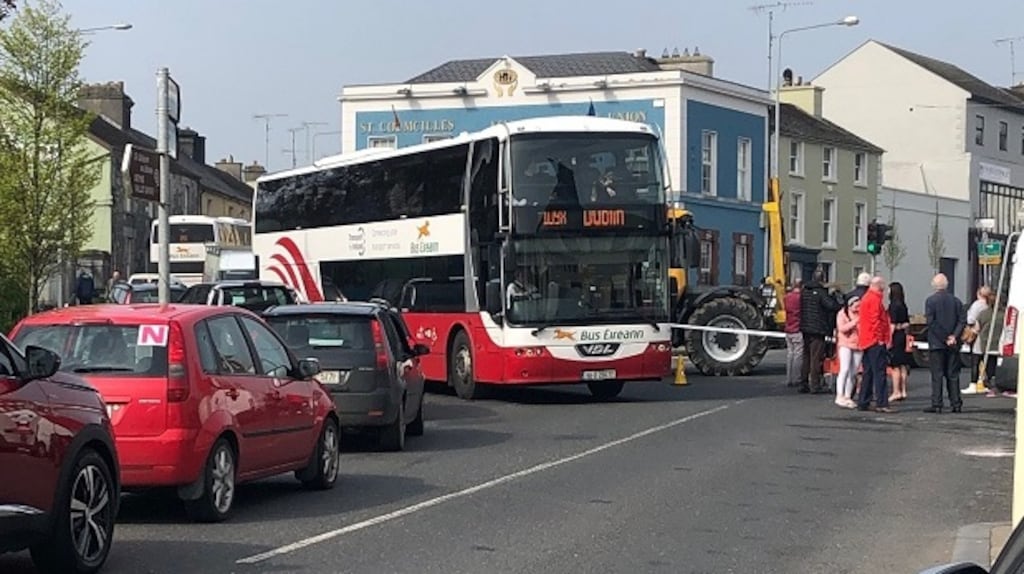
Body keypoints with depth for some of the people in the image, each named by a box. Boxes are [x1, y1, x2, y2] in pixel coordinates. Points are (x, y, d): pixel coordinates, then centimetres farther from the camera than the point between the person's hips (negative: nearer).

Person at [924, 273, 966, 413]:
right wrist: (953, 336, -6)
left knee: (937, 375, -2)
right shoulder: (955, 301, 7)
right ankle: (956, 404, 8)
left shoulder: (930, 300, -6)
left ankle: (936, 404, -5)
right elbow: (962, 320, 0)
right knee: (953, 375, 9)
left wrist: (944, 338, -9)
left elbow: (931, 322, -14)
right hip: (953, 345, 4)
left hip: (936, 343, -4)